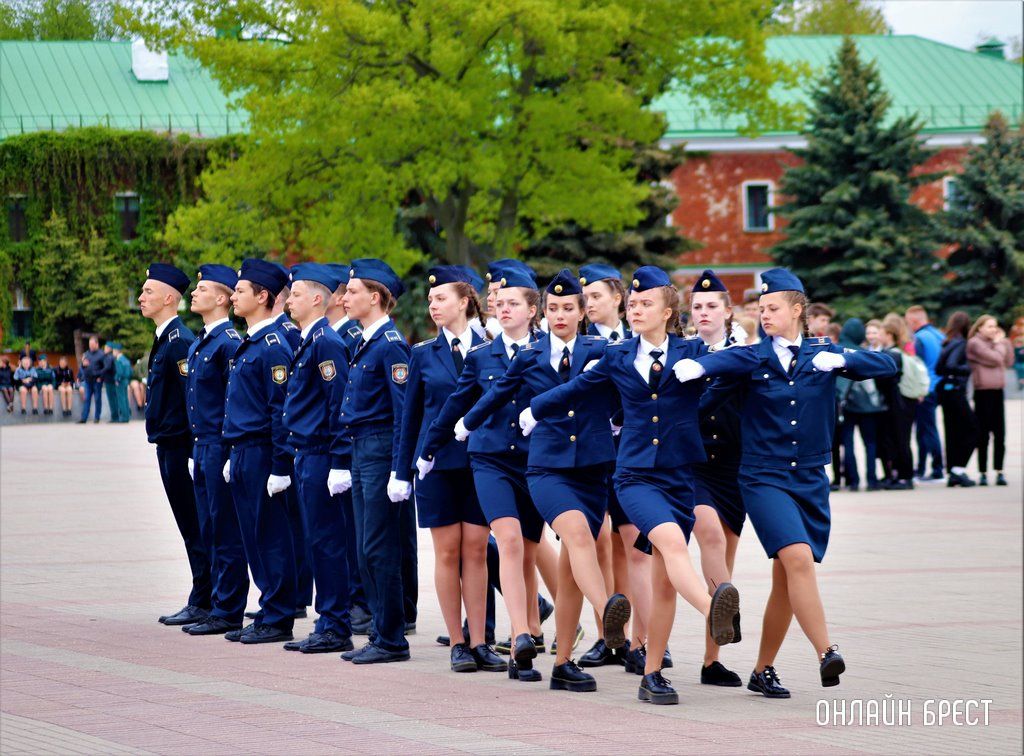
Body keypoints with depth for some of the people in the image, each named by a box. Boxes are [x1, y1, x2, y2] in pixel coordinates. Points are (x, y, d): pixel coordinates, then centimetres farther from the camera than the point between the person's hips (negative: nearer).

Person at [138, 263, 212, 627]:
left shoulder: (179, 341, -16)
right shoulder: (164, 338, 15)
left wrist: (192, 450, -21)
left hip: (180, 447, -10)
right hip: (167, 446, 10)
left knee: (194, 526, -4)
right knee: (190, 526, 12)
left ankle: (202, 604, 0)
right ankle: (201, 601, 17)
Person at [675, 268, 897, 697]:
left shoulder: (822, 353, 6)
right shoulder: (754, 357, 1)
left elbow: (886, 366, 0)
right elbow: (721, 361, -19)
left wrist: (841, 360, -17)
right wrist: (694, 366, -42)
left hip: (811, 480, 3)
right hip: (763, 478, -3)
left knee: (787, 579, 6)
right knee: (798, 558, -23)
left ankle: (763, 671, 17)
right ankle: (826, 654, -26)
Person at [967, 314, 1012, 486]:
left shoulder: (994, 342, 17)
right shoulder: (975, 343, -6)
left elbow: (1009, 361, 12)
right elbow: (995, 359, -14)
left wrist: (1005, 341, 7)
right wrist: (999, 343, 1)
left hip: (997, 391, 6)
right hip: (983, 392, -6)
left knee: (999, 435, 2)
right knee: (983, 435, -2)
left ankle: (999, 472, 5)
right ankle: (983, 473, 3)